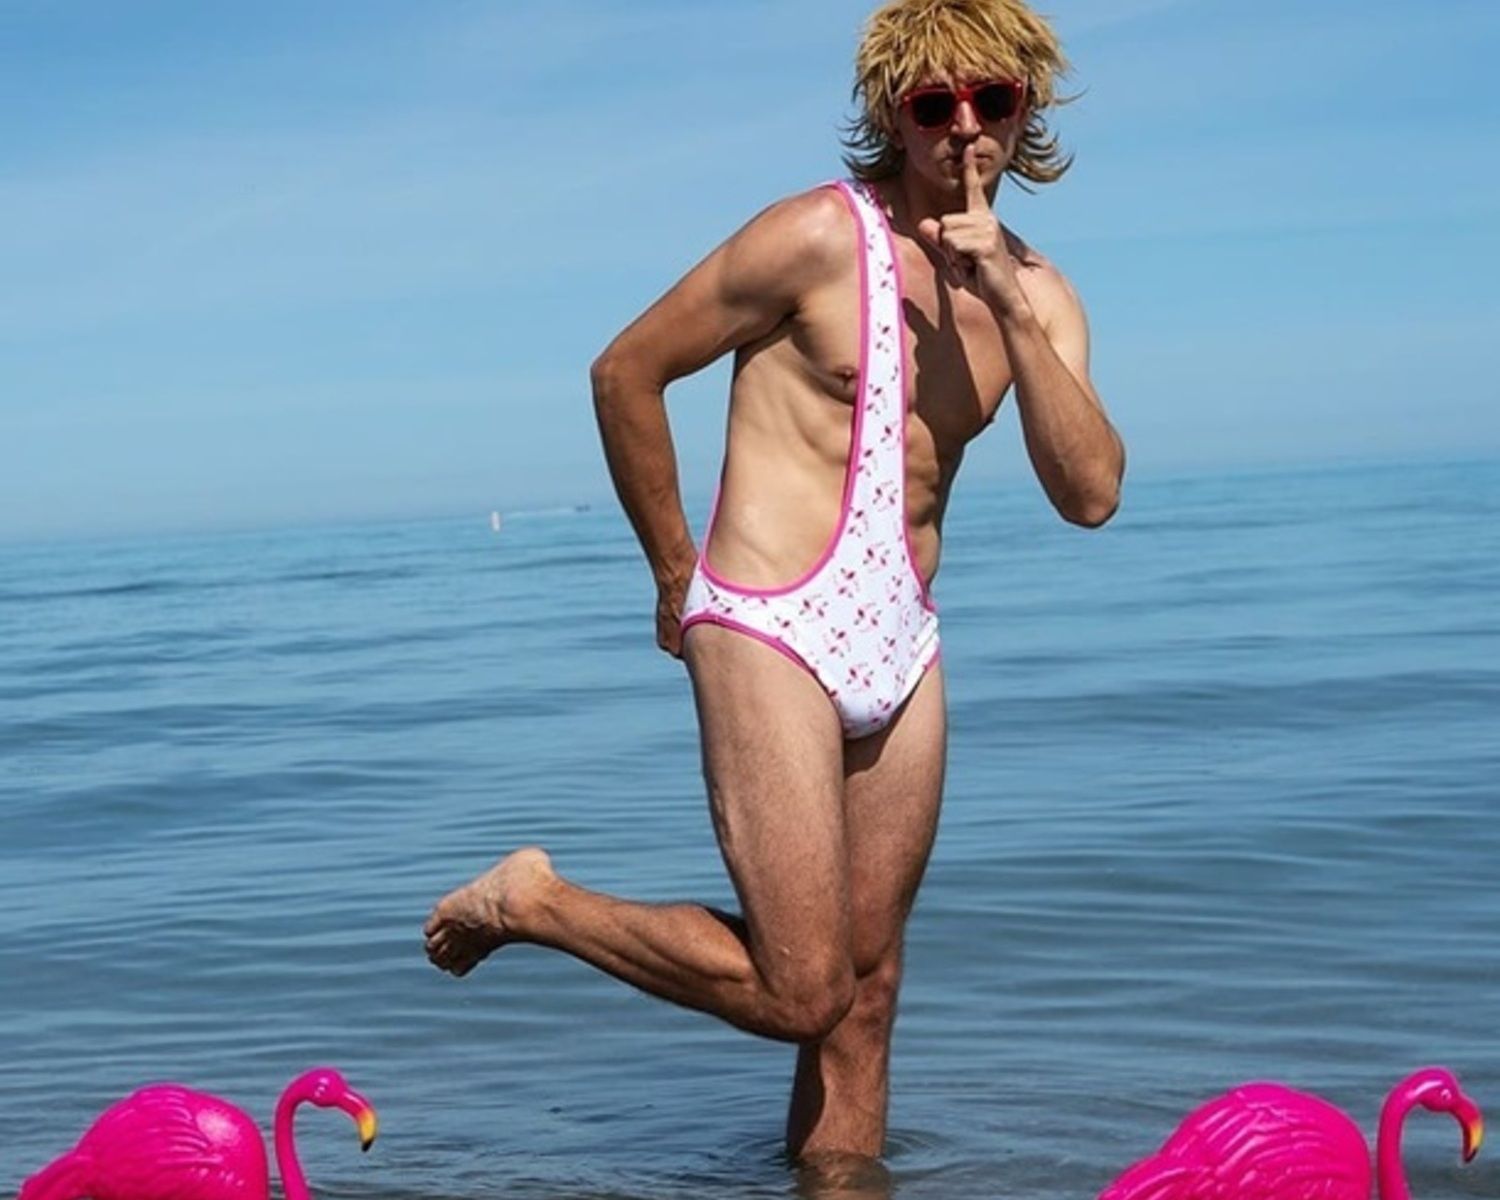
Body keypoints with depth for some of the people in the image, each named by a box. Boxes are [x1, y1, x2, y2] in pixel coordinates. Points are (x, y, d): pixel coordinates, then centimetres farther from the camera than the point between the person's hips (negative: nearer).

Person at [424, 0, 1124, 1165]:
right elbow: (626, 372, -3)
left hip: (902, 650, 6)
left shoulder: (1037, 296, 8)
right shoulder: (819, 238, -9)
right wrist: (675, 574, 3)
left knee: (865, 1000, 10)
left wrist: (1008, 305, -16)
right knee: (801, 991, -9)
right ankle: (532, 900, 8)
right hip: (771, 633, -6)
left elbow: (1091, 494, -7)